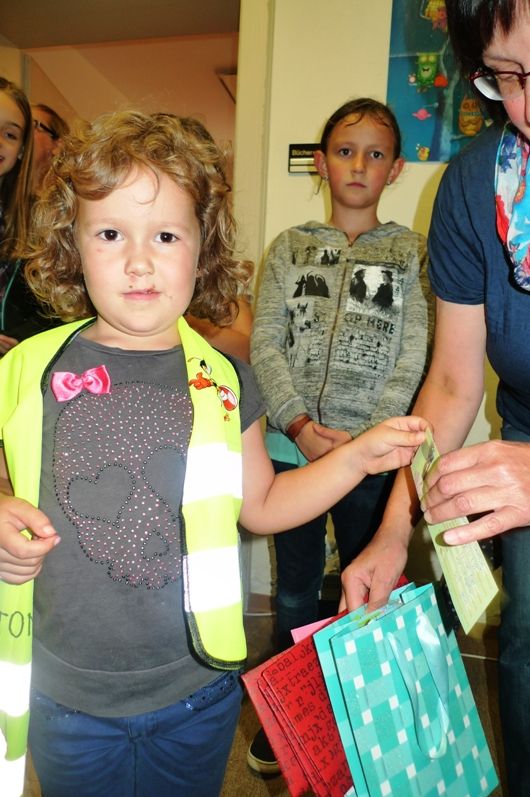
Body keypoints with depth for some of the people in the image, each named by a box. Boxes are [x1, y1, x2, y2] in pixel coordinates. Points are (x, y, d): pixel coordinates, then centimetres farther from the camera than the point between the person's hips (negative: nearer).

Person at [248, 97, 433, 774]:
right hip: (292, 447, 1)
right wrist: (300, 426, -13)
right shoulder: (289, 248, 8)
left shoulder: (412, 253, 4)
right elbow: (265, 344, -1)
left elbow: (411, 360, -4)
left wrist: (364, 441, -15)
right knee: (294, 591, 15)